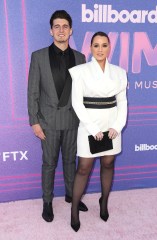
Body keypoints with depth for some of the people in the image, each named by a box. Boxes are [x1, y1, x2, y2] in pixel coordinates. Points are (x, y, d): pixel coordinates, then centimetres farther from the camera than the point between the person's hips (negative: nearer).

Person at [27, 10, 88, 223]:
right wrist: (34, 121, -8)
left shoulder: (79, 58, 3)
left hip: (72, 119, 2)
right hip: (49, 120, -2)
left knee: (70, 160, 16)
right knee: (49, 163, 9)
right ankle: (47, 202, 28)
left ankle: (71, 195, 36)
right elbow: (33, 91, -4)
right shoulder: (39, 56, -3)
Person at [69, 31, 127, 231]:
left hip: (112, 126, 3)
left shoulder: (119, 72, 5)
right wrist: (93, 129, -13)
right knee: (84, 168, 1)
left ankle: (104, 201, 35)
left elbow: (122, 102, 6)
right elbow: (77, 102, -9)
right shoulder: (81, 71, -5)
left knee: (108, 164, 14)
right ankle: (74, 209, 19)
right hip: (89, 126, -3)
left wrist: (117, 126, -6)